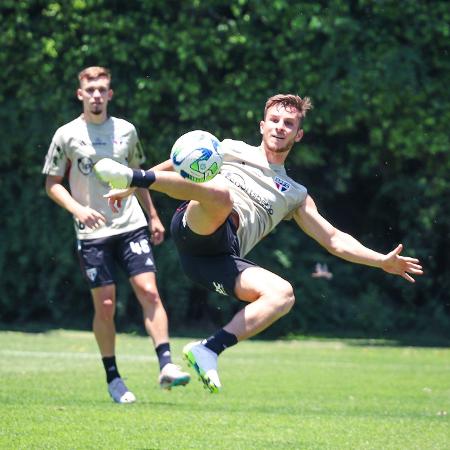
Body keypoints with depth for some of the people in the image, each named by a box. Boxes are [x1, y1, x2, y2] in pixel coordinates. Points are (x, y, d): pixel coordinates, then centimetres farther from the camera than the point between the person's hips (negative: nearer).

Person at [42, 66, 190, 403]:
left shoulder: (126, 131, 9)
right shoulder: (67, 135, 0)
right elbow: (52, 183, 3)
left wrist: (153, 216, 19)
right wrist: (77, 209, -13)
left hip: (131, 226, 2)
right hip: (92, 233, -2)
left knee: (149, 291, -12)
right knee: (105, 305, -3)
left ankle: (166, 365, -15)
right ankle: (113, 378, 9)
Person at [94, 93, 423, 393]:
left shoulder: (294, 195, 30)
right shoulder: (233, 150, 25)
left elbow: (334, 239, 27)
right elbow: (180, 163, 29)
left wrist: (383, 261, 15)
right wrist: (135, 185, 18)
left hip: (219, 260, 3)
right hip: (195, 228, -3)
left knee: (283, 294, -25)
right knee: (221, 192, -37)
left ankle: (209, 349, -27)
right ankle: (132, 177, -41)